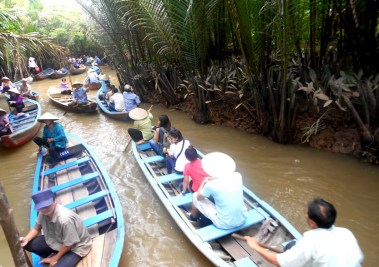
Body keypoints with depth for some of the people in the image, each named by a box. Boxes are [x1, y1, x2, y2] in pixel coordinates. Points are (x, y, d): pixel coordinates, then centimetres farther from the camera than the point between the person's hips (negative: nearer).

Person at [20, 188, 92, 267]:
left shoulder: (64, 218, -38)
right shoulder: (43, 212, -16)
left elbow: (68, 244, -24)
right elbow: (37, 228, 4)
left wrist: (55, 258, -10)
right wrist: (26, 239, -15)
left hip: (75, 247, -7)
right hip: (58, 240, 7)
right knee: (28, 244, -3)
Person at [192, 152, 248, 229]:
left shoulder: (211, 185, -20)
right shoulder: (237, 176, -8)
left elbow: (198, 197, 1)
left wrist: (204, 183, 14)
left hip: (224, 224, -5)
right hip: (243, 220, 5)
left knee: (195, 196, 9)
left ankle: (194, 217, 38)